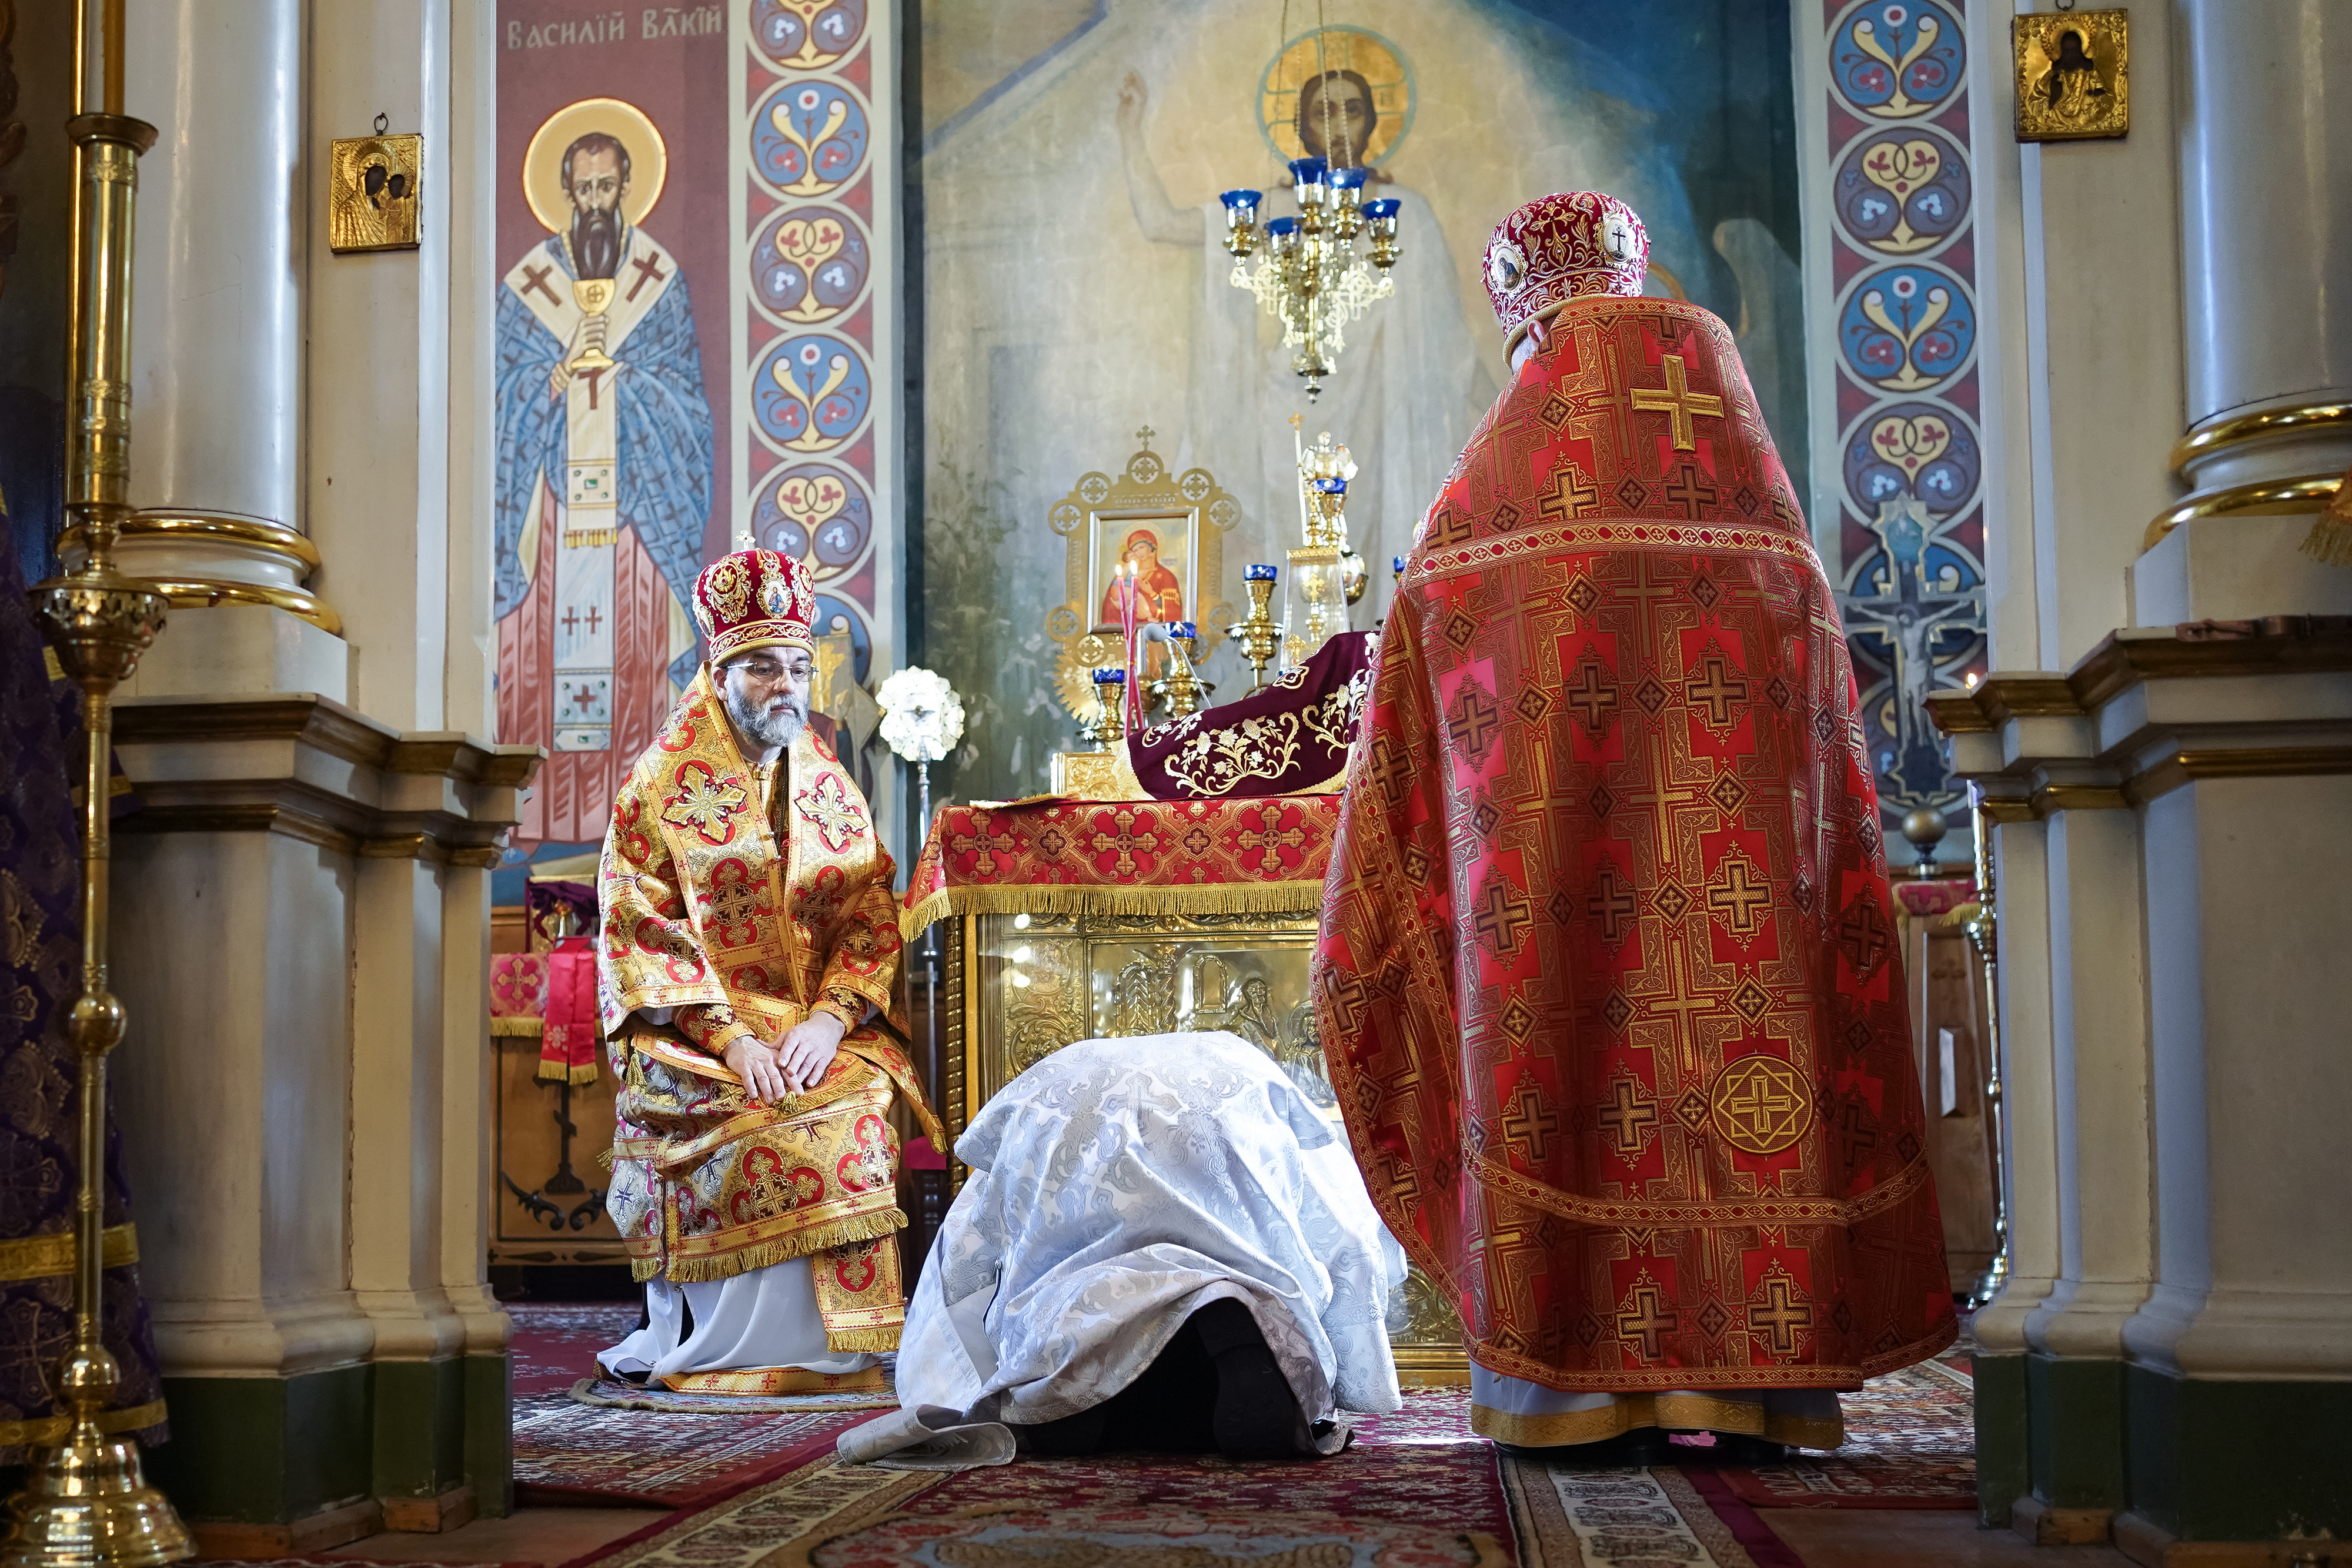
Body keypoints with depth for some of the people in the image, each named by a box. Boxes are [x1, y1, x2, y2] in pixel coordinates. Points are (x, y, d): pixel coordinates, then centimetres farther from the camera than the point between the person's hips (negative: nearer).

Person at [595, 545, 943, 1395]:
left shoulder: (831, 787, 15)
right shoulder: (661, 785, 2)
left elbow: (869, 916, 7)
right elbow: (639, 933, -5)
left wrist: (830, 1016, -13)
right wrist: (727, 1036, -18)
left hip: (819, 1026, 3)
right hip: (692, 1030, -3)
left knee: (864, 1102, -26)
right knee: (780, 1126, -31)